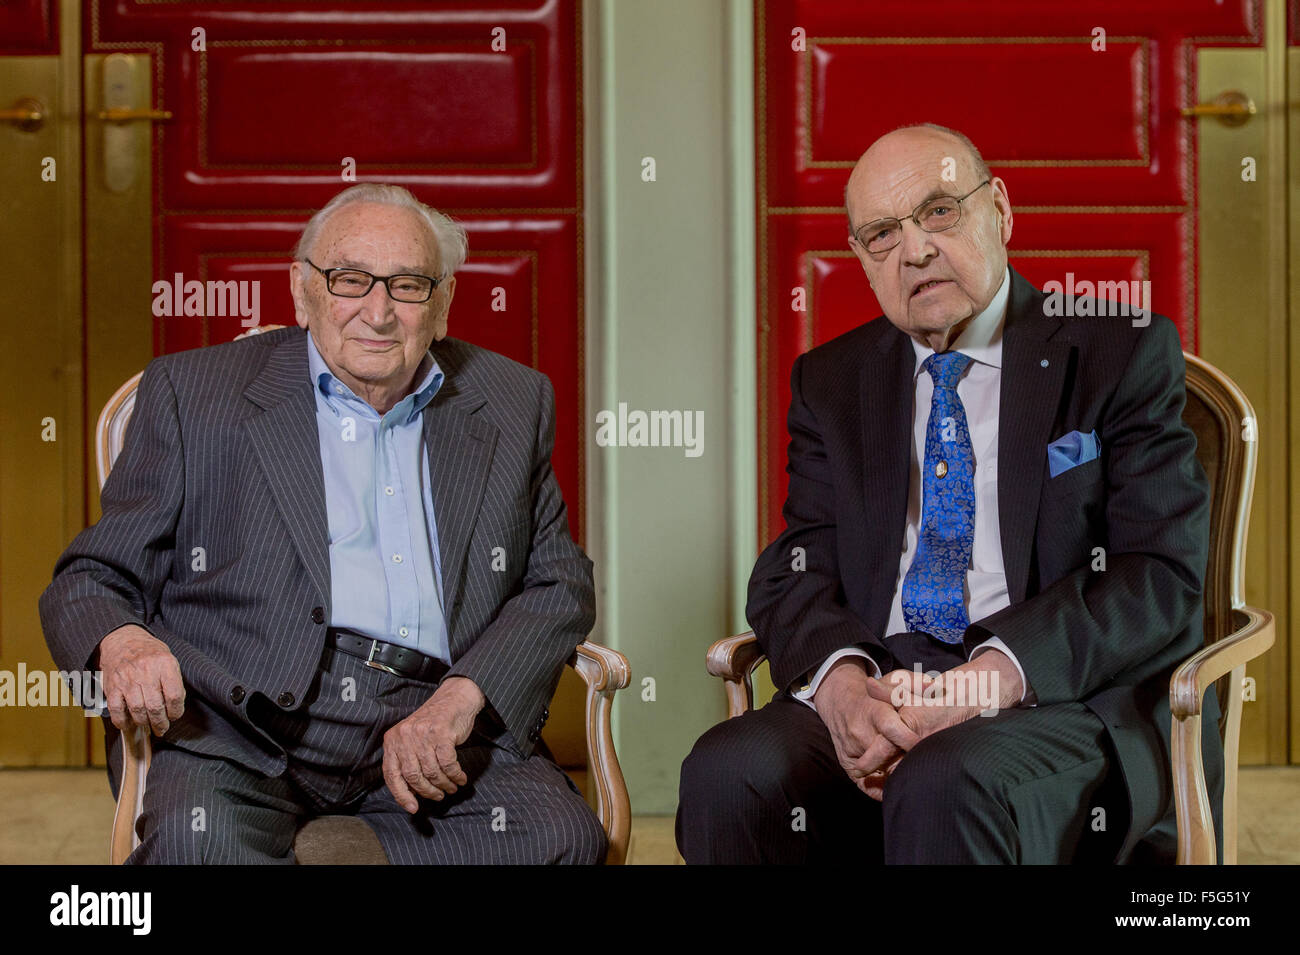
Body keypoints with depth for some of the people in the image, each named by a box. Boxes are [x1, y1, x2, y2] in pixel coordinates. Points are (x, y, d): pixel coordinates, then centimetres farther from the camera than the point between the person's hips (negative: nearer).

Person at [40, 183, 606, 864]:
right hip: (239, 718, -3)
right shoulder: (193, 394, 11)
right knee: (198, 838, -35)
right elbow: (91, 578, 10)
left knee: (563, 836, -26)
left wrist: (458, 699, -6)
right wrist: (120, 643, -16)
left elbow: (561, 583, 13)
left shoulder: (513, 406, 17)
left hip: (432, 721, 3)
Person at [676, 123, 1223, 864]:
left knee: (945, 787, -36)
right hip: (881, 687, 4)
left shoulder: (1122, 352, 5)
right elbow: (794, 573, 10)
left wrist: (983, 682, -19)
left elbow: (1162, 577, -5)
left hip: (1073, 696, -3)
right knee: (729, 775, -27)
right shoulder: (833, 381, 18)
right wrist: (841, 682, -15)